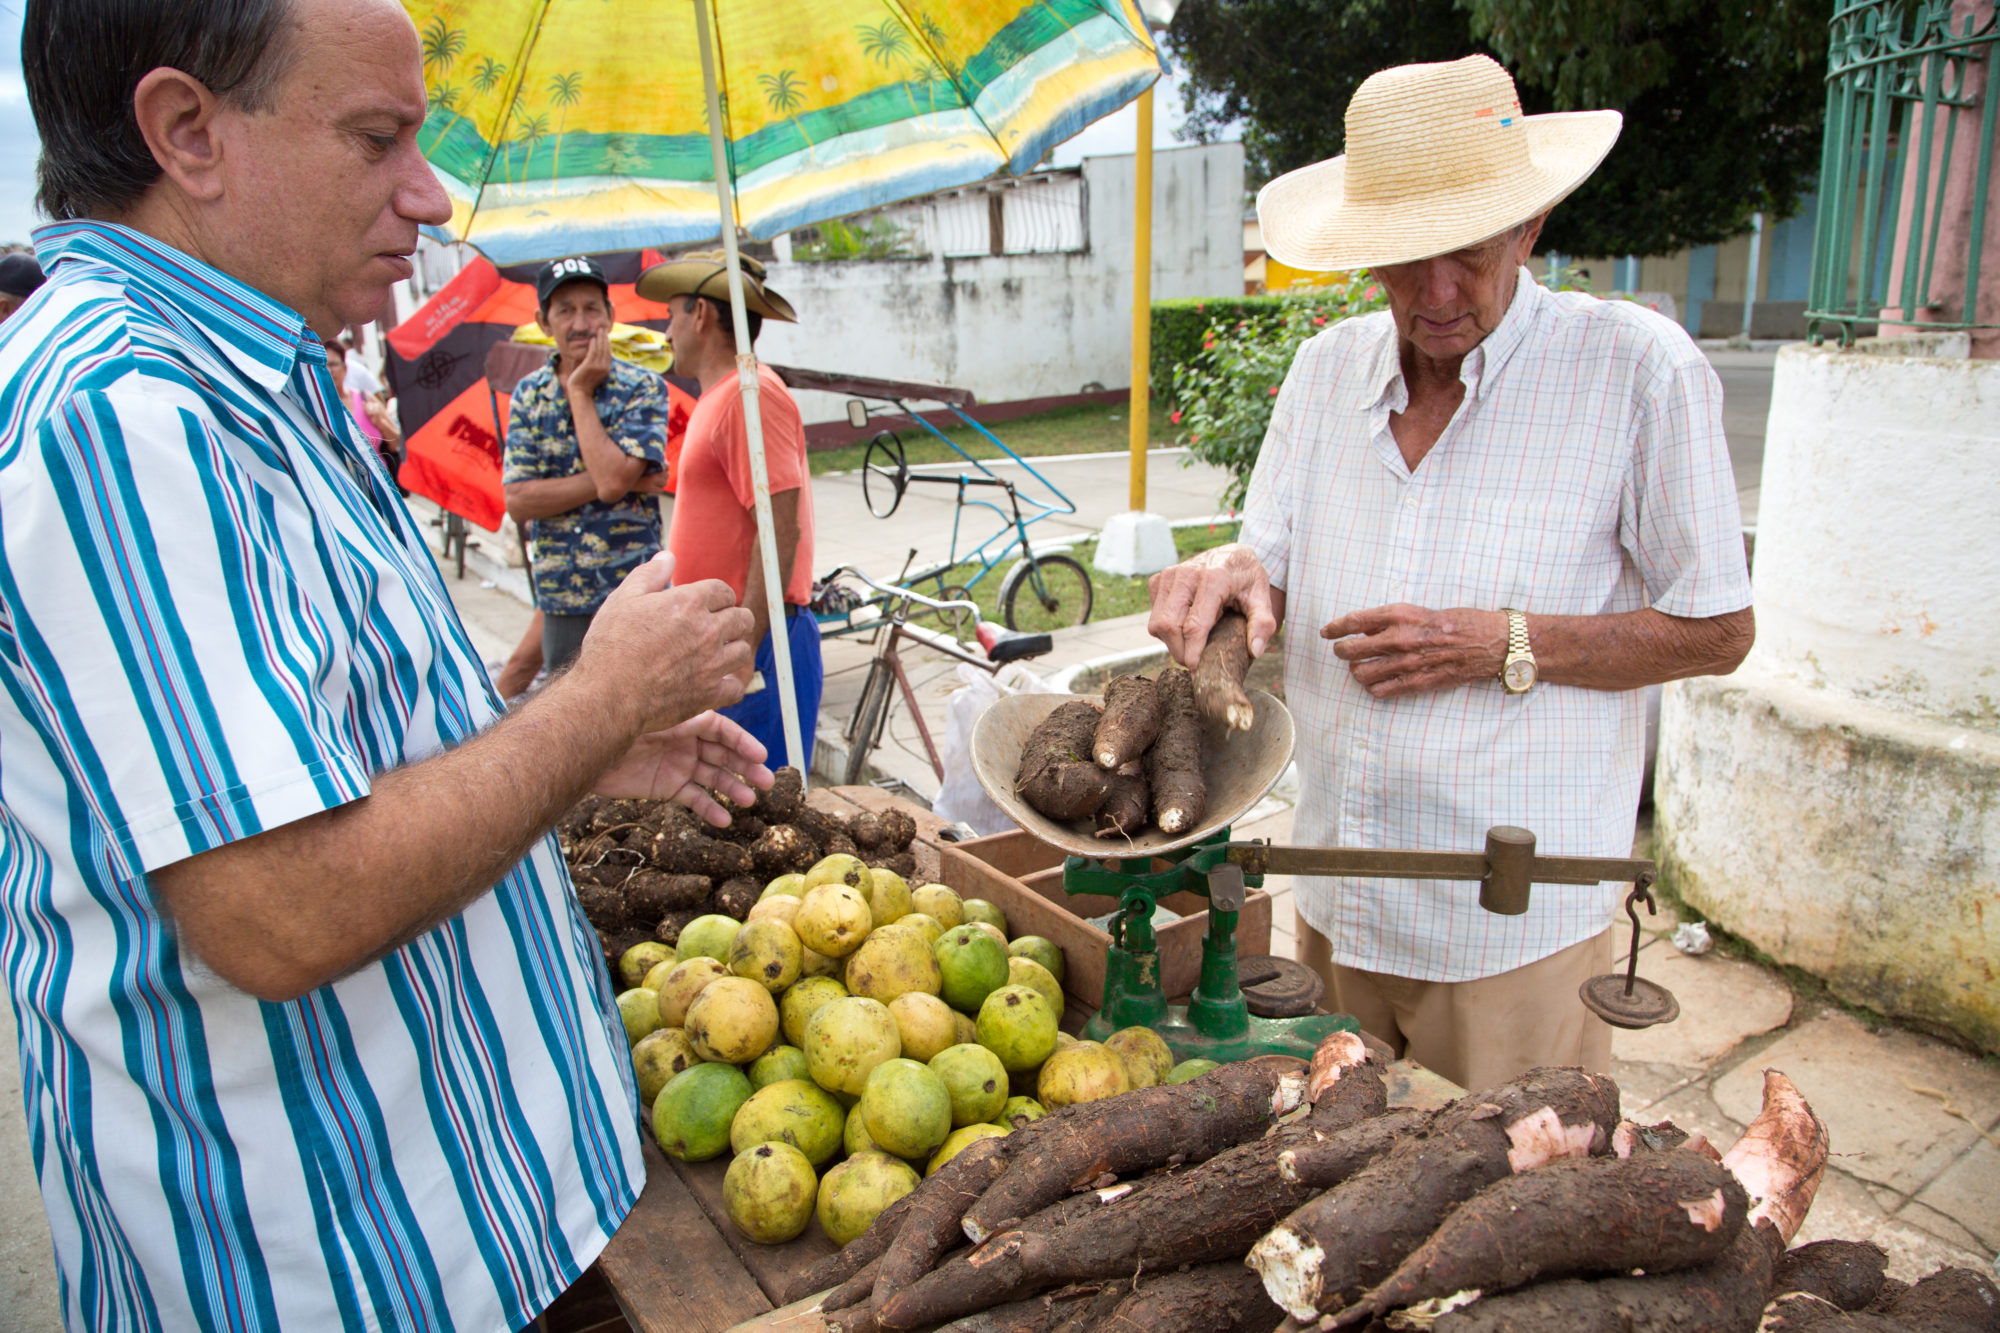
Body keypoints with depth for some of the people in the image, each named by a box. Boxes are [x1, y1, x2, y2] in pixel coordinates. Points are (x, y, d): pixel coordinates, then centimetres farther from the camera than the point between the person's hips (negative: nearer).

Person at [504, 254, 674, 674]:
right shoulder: (529, 394, 6)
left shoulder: (642, 387, -5)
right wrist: (617, 482, -13)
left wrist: (580, 391, -10)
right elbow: (518, 501, -5)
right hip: (560, 601, 4)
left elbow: (612, 478, -20)